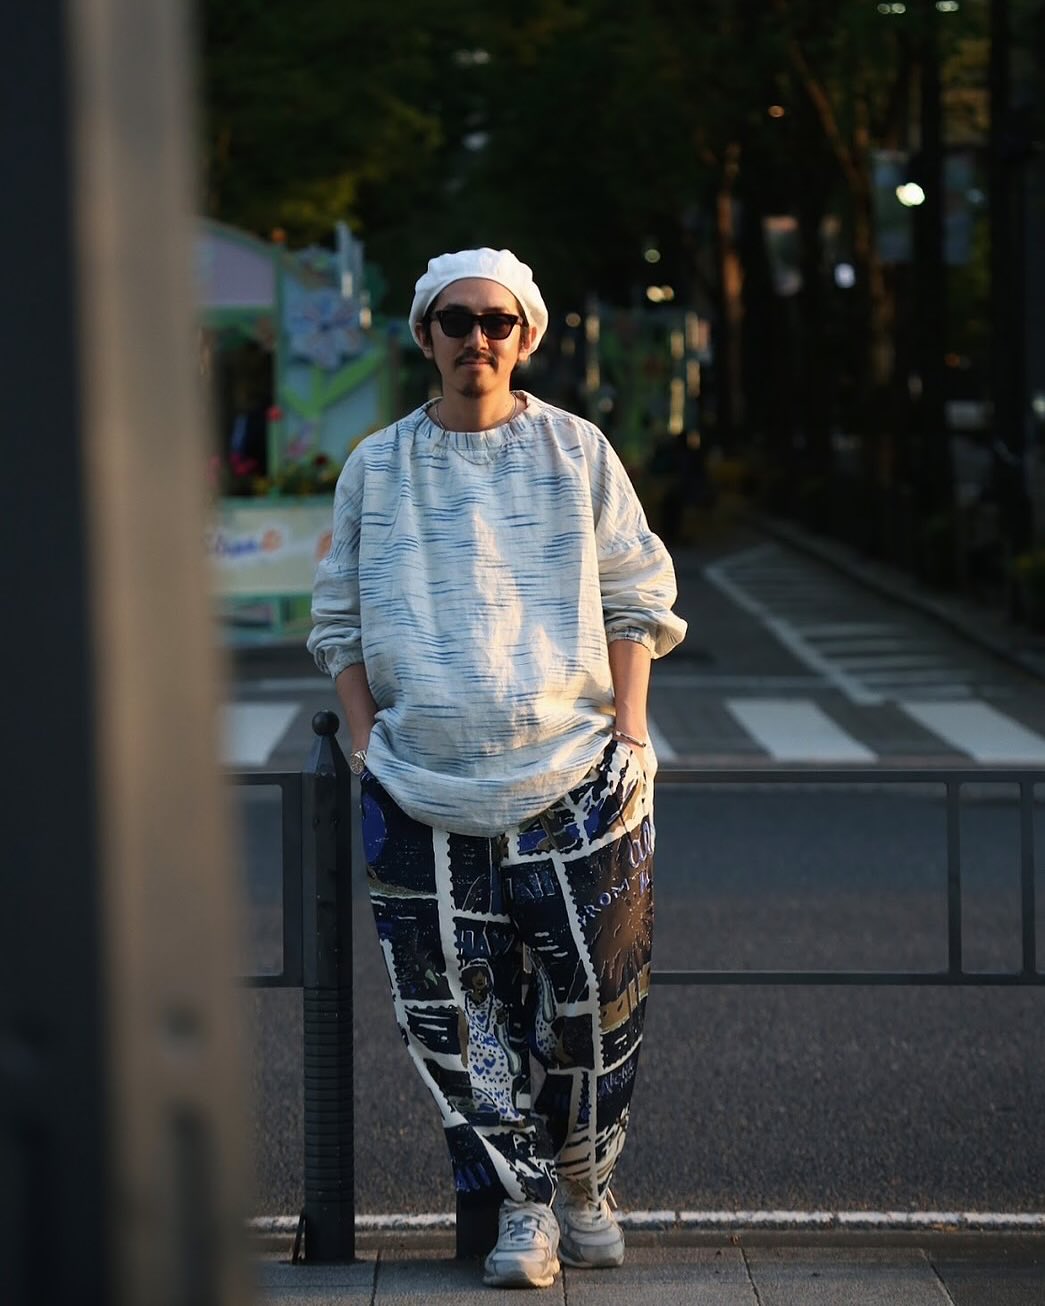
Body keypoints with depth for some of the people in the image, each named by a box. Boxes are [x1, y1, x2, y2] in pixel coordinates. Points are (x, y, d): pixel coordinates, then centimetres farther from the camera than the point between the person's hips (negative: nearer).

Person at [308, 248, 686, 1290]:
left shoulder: (577, 452, 7)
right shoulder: (376, 468, 10)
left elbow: (637, 599, 9)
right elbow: (340, 620, 15)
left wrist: (628, 732, -1)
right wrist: (367, 741, 3)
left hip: (574, 775, -1)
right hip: (423, 792, 1)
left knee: (594, 992, -2)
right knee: (453, 1009, -5)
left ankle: (584, 1178, 21)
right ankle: (522, 1203, 8)